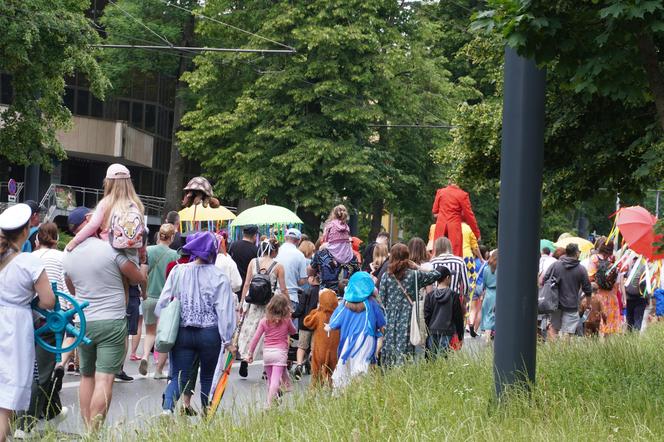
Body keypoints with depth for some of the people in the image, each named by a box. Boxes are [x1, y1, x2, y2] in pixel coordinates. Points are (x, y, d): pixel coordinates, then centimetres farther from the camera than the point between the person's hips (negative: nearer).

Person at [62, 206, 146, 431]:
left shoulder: (68, 257, 5)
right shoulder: (110, 249, -12)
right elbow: (140, 278, -2)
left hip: (84, 322, 5)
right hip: (112, 322, -5)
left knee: (86, 376, 17)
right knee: (104, 379, -7)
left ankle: (87, 429, 18)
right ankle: (95, 432, -13)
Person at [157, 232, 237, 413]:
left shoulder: (177, 272, -1)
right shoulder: (219, 277, -8)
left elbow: (163, 303, 0)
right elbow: (224, 310, -10)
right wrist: (227, 339, -4)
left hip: (182, 332, 1)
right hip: (210, 333, -1)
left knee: (178, 377, 3)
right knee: (208, 378, 15)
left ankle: (167, 409, -23)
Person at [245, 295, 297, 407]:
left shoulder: (264, 321, 3)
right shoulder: (286, 321, 0)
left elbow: (256, 338, 2)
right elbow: (293, 331, 20)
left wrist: (250, 353, 8)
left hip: (267, 352, 3)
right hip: (280, 352, -3)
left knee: (270, 380, 17)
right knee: (275, 380, -10)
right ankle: (270, 404, -20)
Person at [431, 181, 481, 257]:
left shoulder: (440, 192, 7)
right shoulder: (463, 195, -1)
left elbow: (434, 211, 10)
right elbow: (469, 215, 0)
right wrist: (477, 233, 5)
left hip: (440, 224, 3)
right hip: (455, 226, -2)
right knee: (456, 253, -2)